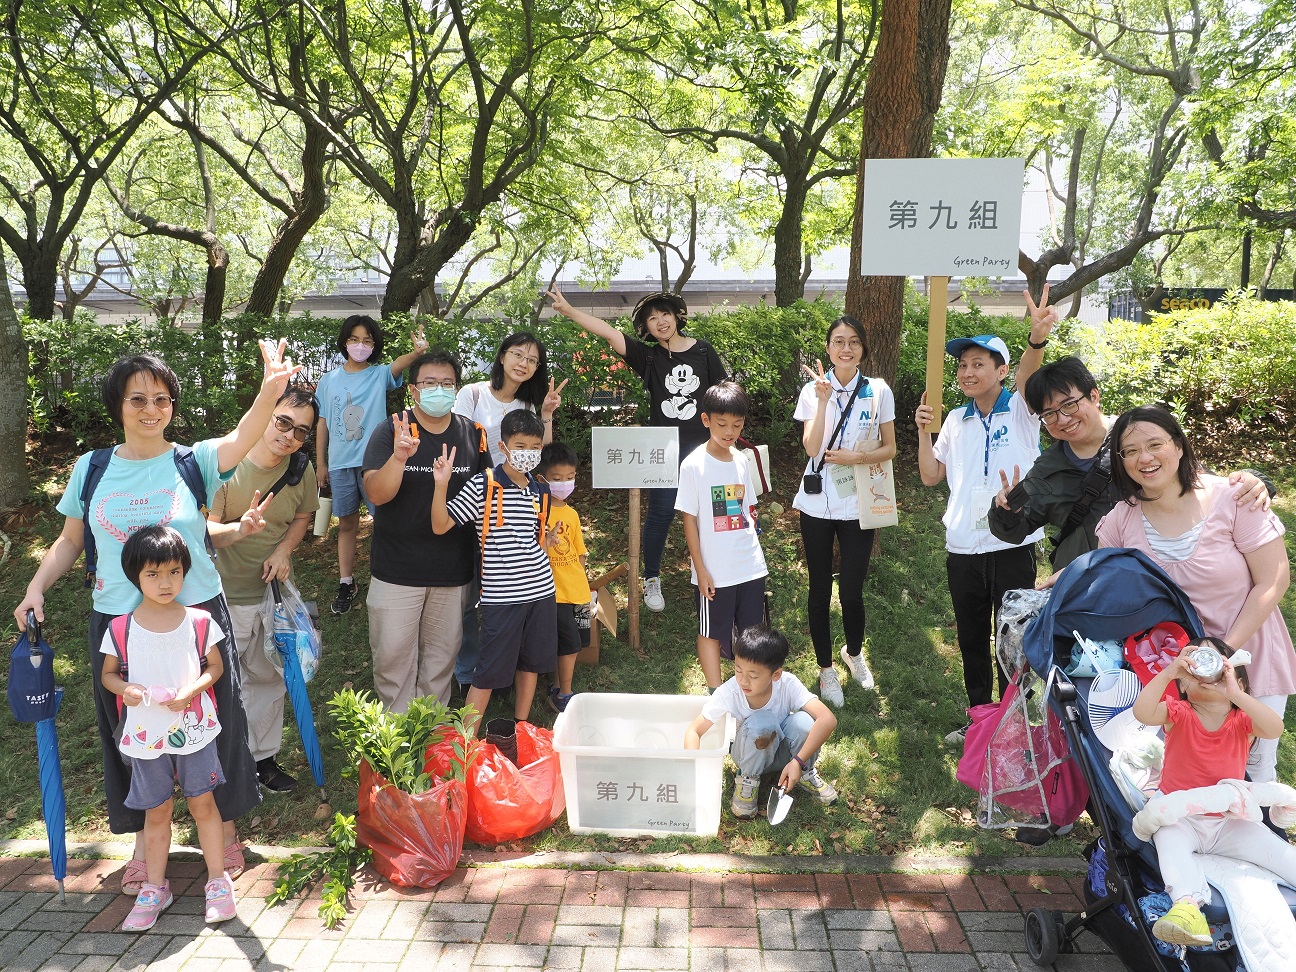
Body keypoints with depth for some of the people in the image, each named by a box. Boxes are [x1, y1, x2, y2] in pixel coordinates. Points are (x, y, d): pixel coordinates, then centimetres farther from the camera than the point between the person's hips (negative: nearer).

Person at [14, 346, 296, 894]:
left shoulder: (192, 462, -5)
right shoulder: (93, 468, 3)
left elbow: (241, 440, -26)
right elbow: (70, 541, 12)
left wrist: (269, 392, -45)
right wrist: (36, 588, -5)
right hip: (117, 620, 2)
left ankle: (226, 832, 28)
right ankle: (144, 840, 33)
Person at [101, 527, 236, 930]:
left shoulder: (199, 621, -7)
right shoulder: (121, 628, -6)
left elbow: (214, 667, 1)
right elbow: (108, 673, 6)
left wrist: (191, 689, -17)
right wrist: (124, 689, -16)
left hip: (193, 727, -1)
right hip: (145, 733, 1)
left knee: (202, 803, 6)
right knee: (156, 811, 12)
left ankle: (218, 880, 20)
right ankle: (154, 888, 28)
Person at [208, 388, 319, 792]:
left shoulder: (301, 467, -7)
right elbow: (205, 529, -20)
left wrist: (284, 550, -9)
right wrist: (241, 529, -41)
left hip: (274, 589, 5)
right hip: (224, 595, -5)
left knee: (269, 679, 19)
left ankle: (263, 756, 38)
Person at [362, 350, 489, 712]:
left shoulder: (473, 433, 2)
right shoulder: (390, 431, -7)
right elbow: (376, 494, -18)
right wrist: (399, 456, -35)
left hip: (454, 570, 3)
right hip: (397, 570, -2)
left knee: (442, 654, 15)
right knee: (392, 654, 4)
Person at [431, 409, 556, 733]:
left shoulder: (541, 492, 8)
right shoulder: (482, 486, -10)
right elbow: (441, 525, -14)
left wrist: (552, 538, 3)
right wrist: (442, 484, -25)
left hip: (540, 590, 6)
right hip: (501, 594, -5)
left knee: (531, 663, 16)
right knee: (489, 672, 0)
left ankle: (521, 729, 33)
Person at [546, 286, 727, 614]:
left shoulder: (702, 351, 1)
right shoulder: (648, 356, -1)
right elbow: (609, 332, -10)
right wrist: (568, 310, -18)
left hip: (701, 446, 1)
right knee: (661, 512, -1)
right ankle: (651, 580, 16)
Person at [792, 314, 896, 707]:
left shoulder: (878, 391, 0)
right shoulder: (813, 390, -1)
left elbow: (889, 448, 3)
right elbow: (811, 446, -12)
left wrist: (855, 457, -14)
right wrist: (824, 398, -19)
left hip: (858, 507, 0)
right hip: (817, 505, 0)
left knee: (852, 591, 3)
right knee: (820, 590, 10)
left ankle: (854, 652, 35)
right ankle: (826, 668, 29)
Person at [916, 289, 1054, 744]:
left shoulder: (1020, 411, -4)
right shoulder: (956, 420, 9)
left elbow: (1028, 375, -27)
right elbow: (931, 476, 12)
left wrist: (1038, 338, -48)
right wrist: (924, 432, -3)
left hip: (1013, 546, -5)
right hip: (963, 548, 5)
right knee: (971, 639, 15)